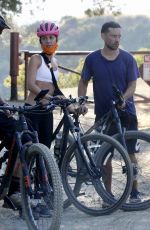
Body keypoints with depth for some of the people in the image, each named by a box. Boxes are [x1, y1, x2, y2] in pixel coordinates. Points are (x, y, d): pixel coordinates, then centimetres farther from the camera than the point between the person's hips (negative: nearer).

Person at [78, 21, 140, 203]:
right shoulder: (92, 59, 1)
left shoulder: (127, 59, -1)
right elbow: (83, 82, 10)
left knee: (130, 153, -2)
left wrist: (123, 98, -20)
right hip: (103, 114, 1)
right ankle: (108, 194, 12)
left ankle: (134, 192, 7)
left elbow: (132, 84, -1)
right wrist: (82, 102, -5)